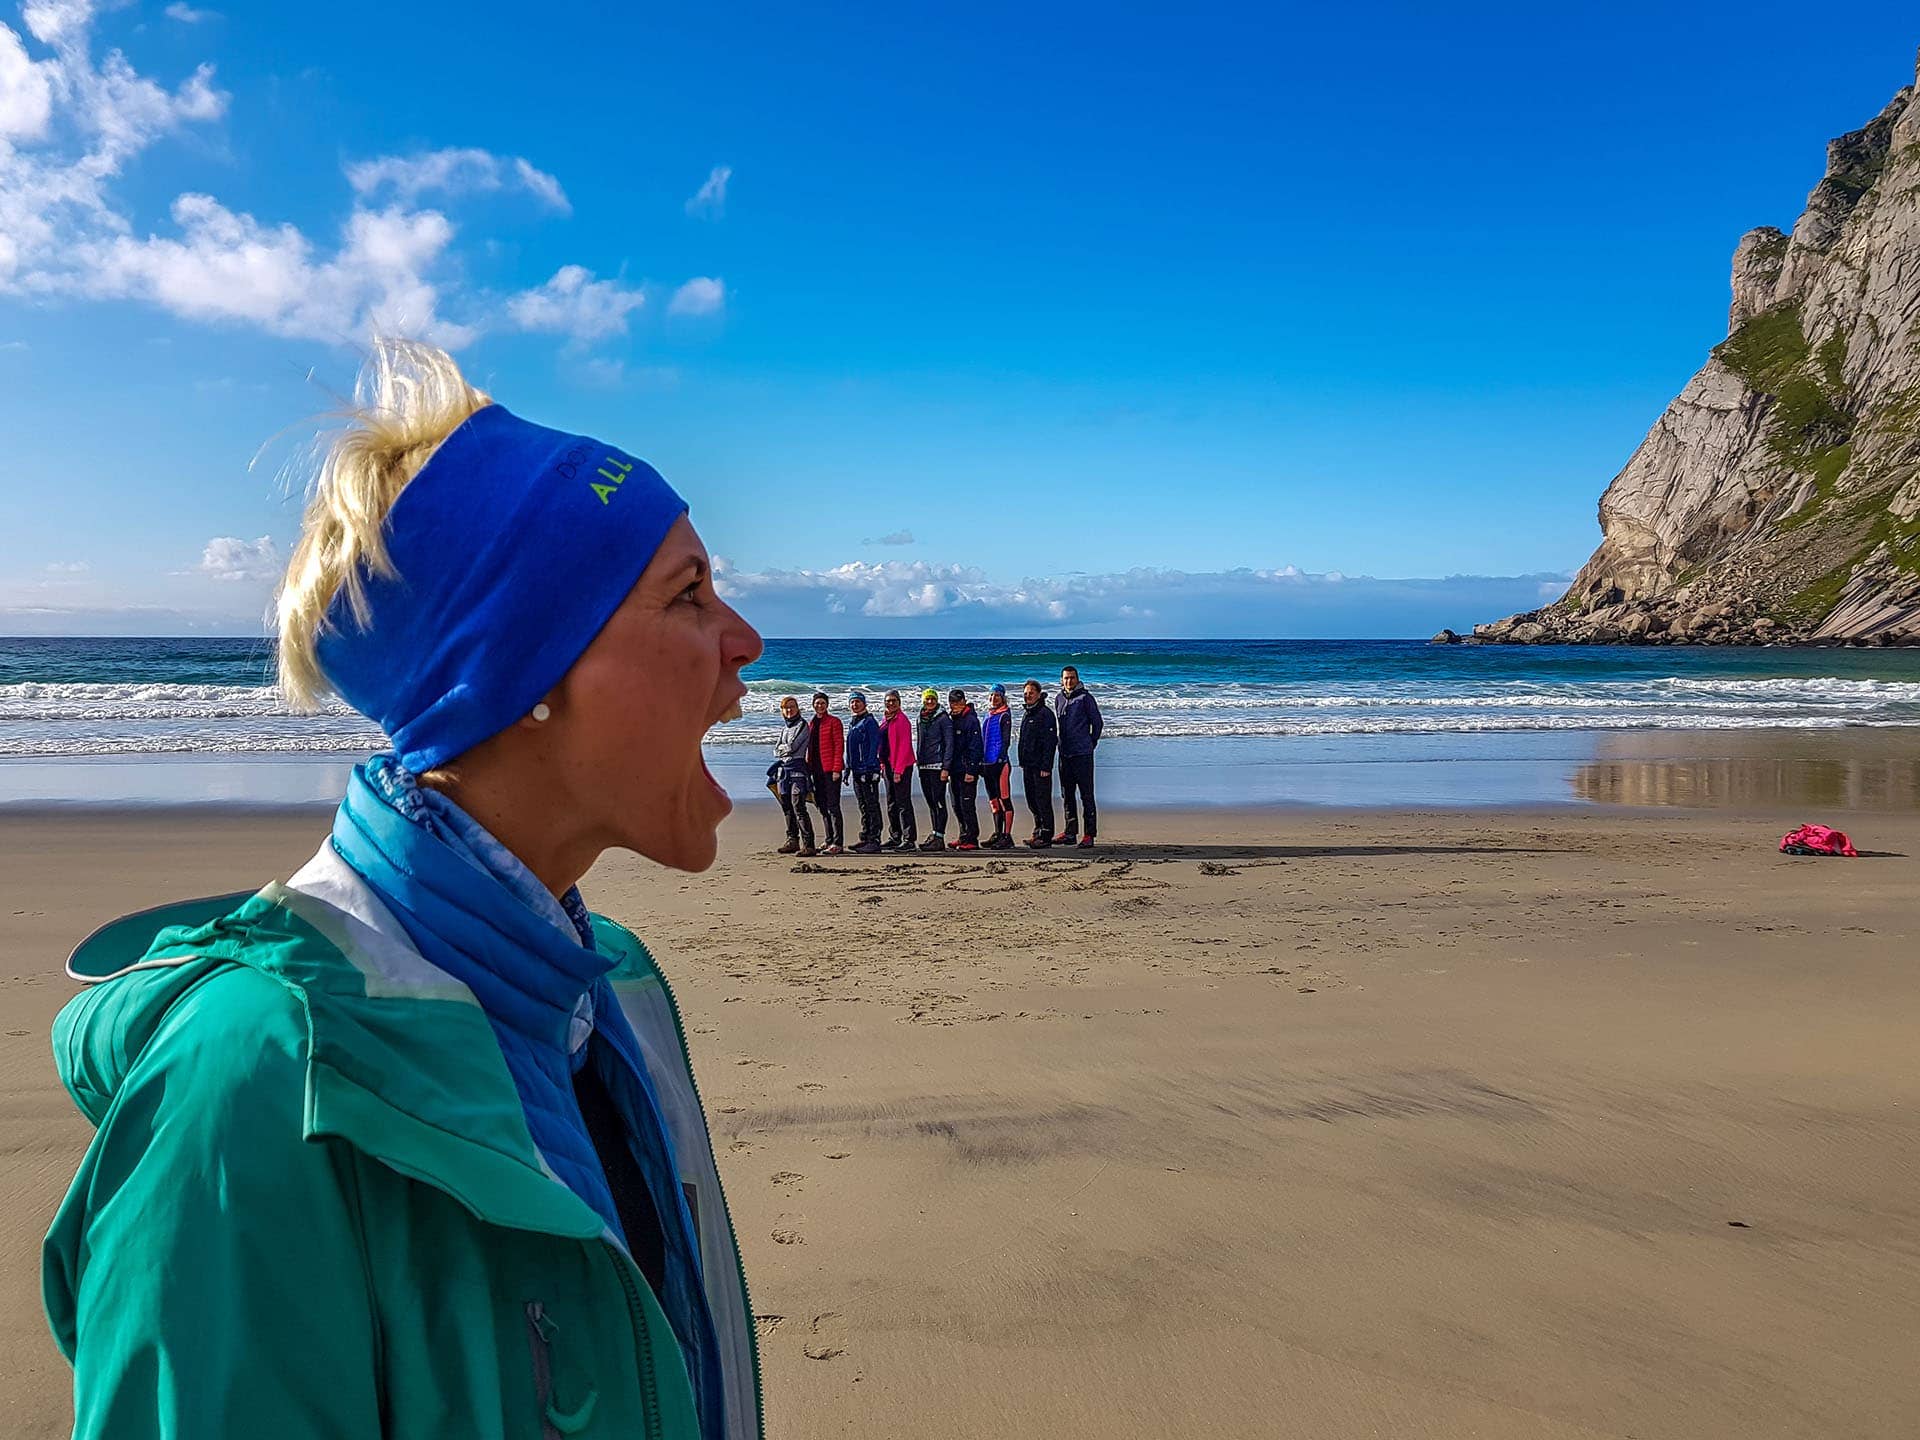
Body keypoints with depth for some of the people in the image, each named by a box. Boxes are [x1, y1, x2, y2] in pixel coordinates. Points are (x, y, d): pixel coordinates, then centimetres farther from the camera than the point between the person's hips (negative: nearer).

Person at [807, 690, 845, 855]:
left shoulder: (834, 721, -5)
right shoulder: (812, 724, 16)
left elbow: (839, 746, -10)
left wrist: (836, 769, -16)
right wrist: (808, 769, 12)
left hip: (830, 769, -7)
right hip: (816, 770, 7)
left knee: (833, 806, -9)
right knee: (822, 807, 10)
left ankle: (838, 843, -8)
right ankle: (829, 841, 17)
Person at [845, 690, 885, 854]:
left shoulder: (870, 722, -8)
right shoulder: (852, 725, 19)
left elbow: (874, 745, -14)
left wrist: (869, 767, -20)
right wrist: (848, 768, 19)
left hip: (869, 771, -9)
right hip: (857, 771, 9)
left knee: (872, 806, -7)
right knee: (863, 807, 12)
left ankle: (874, 841, -7)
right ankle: (865, 839, 18)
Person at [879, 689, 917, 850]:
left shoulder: (902, 720, -12)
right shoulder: (886, 721, 15)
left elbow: (904, 746, -17)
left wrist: (898, 770, -20)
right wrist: (882, 764, 11)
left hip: (901, 767, -9)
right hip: (888, 766, 9)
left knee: (903, 803, -9)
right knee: (891, 804, 13)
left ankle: (909, 839, -8)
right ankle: (895, 838, 20)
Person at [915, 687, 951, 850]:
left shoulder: (943, 718, -5)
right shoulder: (922, 718, 16)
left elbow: (949, 743, -9)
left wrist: (945, 768, -15)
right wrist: (919, 763, 16)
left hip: (937, 765, -7)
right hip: (924, 766, 7)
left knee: (939, 802, -8)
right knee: (931, 803, 11)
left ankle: (939, 838, -9)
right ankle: (934, 833, 17)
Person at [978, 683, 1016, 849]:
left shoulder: (1004, 716, -5)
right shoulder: (988, 717, 18)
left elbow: (1006, 740, -12)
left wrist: (1000, 759, -19)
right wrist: (981, 762, 17)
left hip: (1000, 762, -8)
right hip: (987, 763, 8)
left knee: (1004, 800, -6)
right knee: (993, 801, 12)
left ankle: (1007, 837, -6)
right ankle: (997, 834, 19)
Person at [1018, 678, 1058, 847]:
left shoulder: (1045, 714, -11)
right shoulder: (1027, 714, 16)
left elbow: (1050, 742, -16)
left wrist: (1046, 767, -20)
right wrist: (1022, 761, 18)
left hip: (1040, 766, -9)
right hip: (1027, 765, 9)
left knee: (1043, 801, -5)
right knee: (1032, 801, 14)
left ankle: (1046, 836, -1)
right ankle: (1038, 831, 24)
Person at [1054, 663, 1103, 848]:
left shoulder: (1085, 697, -6)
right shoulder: (1059, 699, 12)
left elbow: (1097, 722, -1)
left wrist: (1091, 743, 4)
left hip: (1082, 754, -6)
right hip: (1064, 753, 7)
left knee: (1086, 794, -5)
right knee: (1066, 794, 11)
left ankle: (1089, 834, -4)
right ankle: (1070, 831, 20)